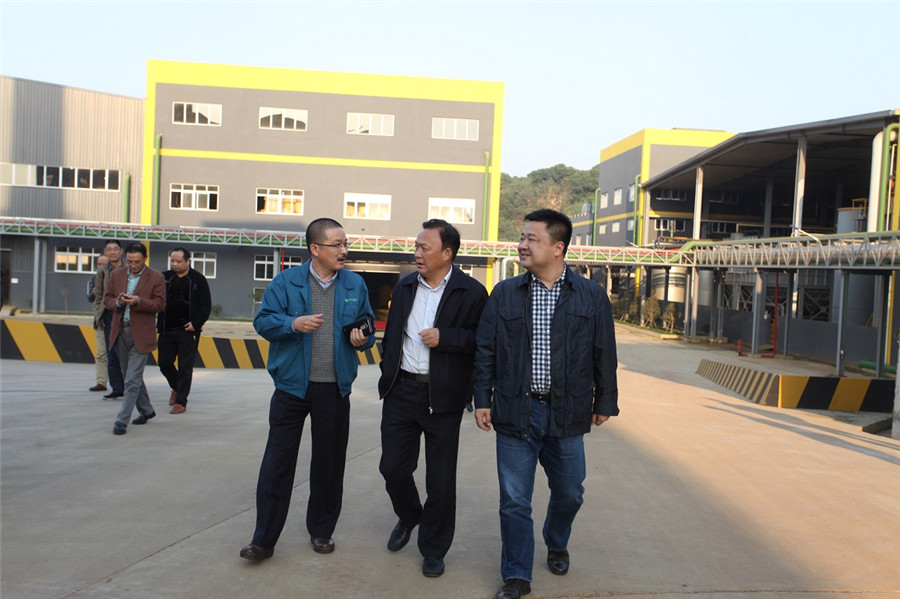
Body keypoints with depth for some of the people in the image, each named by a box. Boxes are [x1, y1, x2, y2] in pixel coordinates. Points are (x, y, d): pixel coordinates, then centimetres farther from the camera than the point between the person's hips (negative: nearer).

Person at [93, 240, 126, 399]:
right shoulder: (102, 271, 10)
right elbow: (98, 297, 14)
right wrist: (98, 317, 5)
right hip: (109, 315, 3)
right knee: (112, 355, 4)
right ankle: (117, 388, 11)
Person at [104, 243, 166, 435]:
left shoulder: (156, 278, -4)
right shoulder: (116, 274, 9)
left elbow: (160, 304, -7)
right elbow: (107, 299, 11)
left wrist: (139, 301, -23)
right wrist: (117, 302, -12)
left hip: (141, 335, -5)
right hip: (120, 332, 6)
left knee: (132, 380, -8)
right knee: (131, 377, 16)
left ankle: (122, 420, -2)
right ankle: (146, 410, 33)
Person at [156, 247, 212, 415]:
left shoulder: (198, 280, -3)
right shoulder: (164, 278, 5)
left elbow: (206, 305, -3)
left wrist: (196, 323, -12)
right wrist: (157, 322, -5)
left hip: (188, 331, -4)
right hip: (166, 330, 4)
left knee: (185, 367, -1)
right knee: (164, 363, 9)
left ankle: (181, 402, 8)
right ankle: (176, 388, 36)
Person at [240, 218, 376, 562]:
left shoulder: (355, 285, 7)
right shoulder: (286, 281, 0)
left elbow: (369, 326, 14)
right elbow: (263, 320, -3)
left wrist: (363, 338, -9)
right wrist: (293, 323, -21)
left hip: (335, 389, 2)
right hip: (292, 385, -2)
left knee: (329, 463, 11)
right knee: (277, 462, 1)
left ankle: (322, 530, 29)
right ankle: (264, 539, 13)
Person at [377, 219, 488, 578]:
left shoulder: (471, 292, -7)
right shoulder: (404, 287, 9)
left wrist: (444, 337, -21)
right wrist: (387, 375, 12)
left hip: (443, 397, -4)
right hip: (401, 391, 4)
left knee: (440, 479, 7)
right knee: (393, 468, 11)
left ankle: (433, 549, 26)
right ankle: (408, 518, 43)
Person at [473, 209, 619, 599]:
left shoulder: (592, 296, 1)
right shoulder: (504, 293, 1)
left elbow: (605, 354, 6)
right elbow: (486, 351, 3)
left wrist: (604, 401, 8)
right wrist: (482, 399, -1)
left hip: (566, 414, 1)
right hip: (515, 411, 0)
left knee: (569, 493, 16)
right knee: (514, 501, 4)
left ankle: (557, 545, 47)